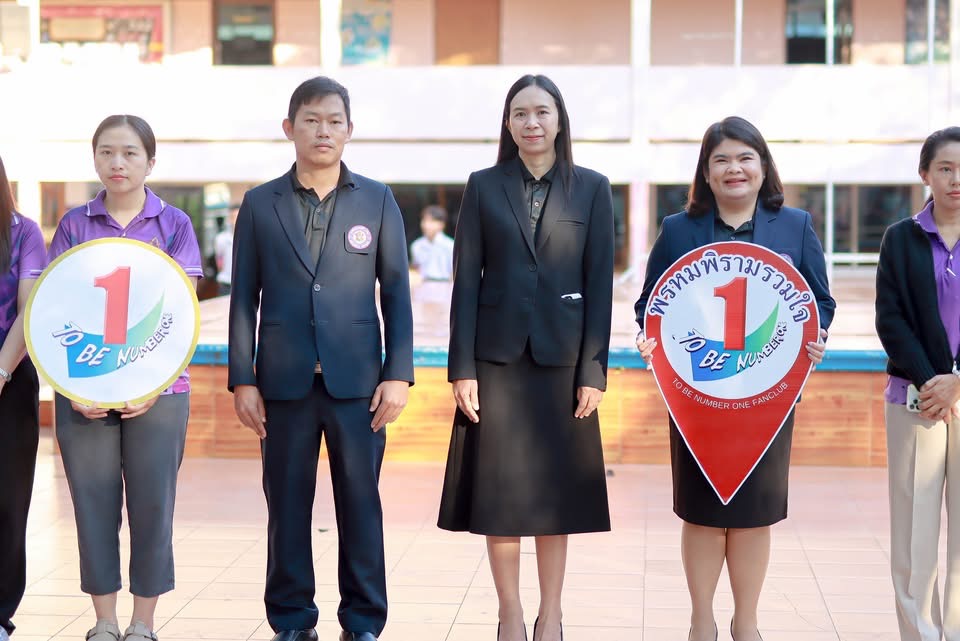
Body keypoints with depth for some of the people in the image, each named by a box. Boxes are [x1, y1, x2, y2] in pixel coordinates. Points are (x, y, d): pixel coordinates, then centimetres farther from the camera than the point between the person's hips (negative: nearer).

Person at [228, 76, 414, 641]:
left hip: (357, 380, 0)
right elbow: (244, 298, 5)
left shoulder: (378, 200, 6)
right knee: (287, 504, 6)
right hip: (285, 382, 1)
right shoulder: (260, 204, 6)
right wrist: (243, 380, -1)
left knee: (360, 503, 4)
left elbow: (396, 292, 3)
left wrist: (398, 374, -4)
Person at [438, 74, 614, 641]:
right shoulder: (484, 186, 5)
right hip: (497, 357, 0)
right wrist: (463, 369, -5)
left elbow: (600, 283, 1)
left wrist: (594, 372, -5)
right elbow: (466, 281, 1)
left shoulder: (592, 188, 4)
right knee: (499, 491, 4)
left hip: (561, 359, 0)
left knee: (555, 490, 6)